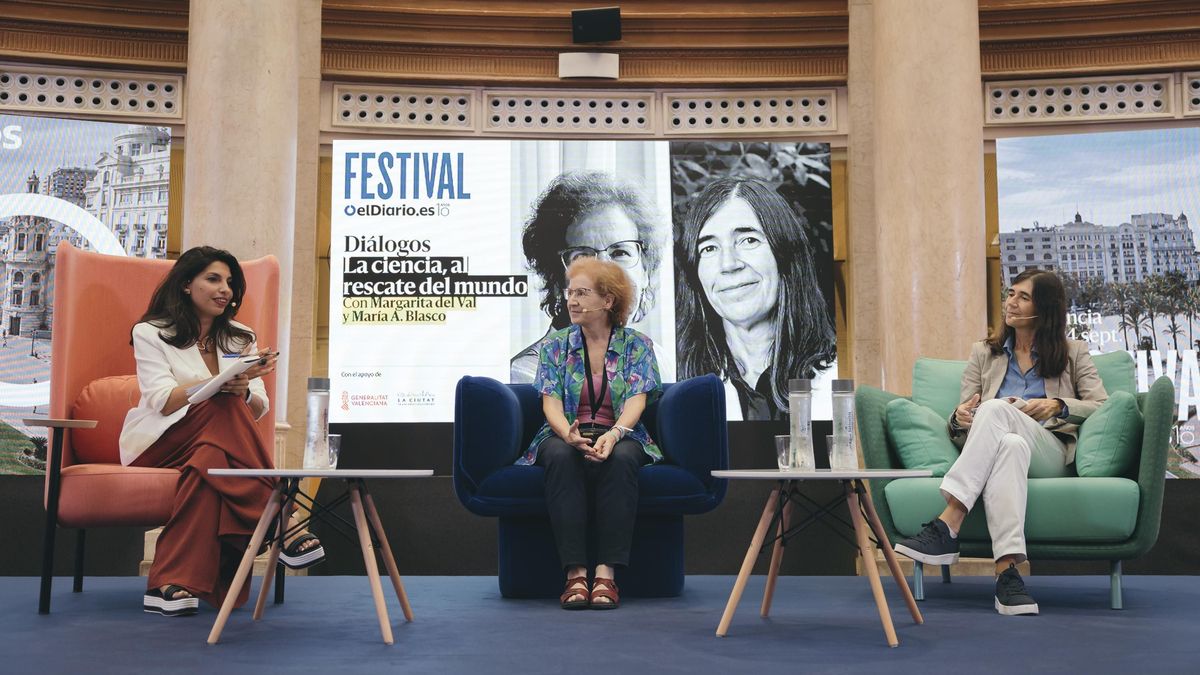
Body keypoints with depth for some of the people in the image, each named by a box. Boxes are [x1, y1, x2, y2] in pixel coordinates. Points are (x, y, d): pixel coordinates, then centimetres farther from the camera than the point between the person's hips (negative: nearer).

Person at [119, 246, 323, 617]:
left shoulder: (240, 337, 14)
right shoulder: (150, 333, 1)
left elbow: (258, 410, 4)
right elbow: (163, 402, -15)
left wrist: (244, 391, -21)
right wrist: (223, 382, -30)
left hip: (214, 445, 4)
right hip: (158, 446, -4)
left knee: (210, 462, -35)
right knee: (223, 410, -34)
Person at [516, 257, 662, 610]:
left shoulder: (637, 345, 6)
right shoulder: (555, 344, 10)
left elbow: (637, 399, -7)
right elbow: (551, 400, -2)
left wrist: (614, 434, -29)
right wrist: (568, 433, -26)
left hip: (620, 437, -1)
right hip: (566, 436, 1)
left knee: (621, 457, -37)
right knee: (561, 456, -36)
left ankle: (606, 572, -37)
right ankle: (575, 572, -38)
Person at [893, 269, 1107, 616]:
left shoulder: (1073, 353, 20)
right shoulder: (984, 353, 25)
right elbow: (961, 421, 18)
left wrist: (1058, 406, -8)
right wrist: (960, 418, -7)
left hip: (1050, 454, -1)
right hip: (998, 450, 2)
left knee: (997, 410, -35)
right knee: (1010, 445, -40)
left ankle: (946, 526, -46)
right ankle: (1007, 572, -54)